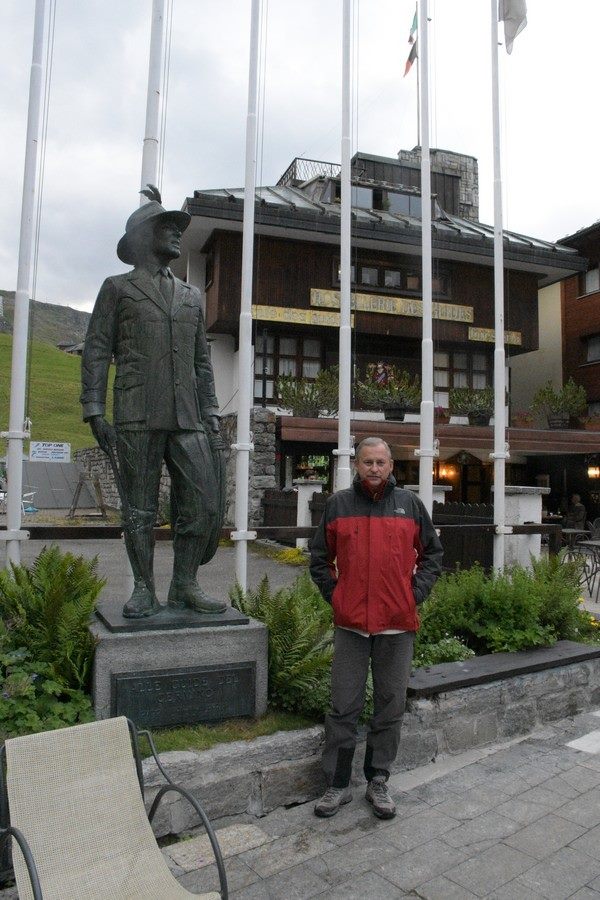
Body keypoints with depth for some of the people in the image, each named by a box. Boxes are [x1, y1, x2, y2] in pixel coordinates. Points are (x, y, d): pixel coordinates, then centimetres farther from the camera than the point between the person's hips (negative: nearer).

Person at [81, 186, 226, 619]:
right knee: (139, 510, 1)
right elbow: (96, 353, 6)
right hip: (136, 418, -3)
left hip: (187, 420, 4)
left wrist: (211, 417, 12)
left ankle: (184, 585, 10)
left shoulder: (191, 296, 23)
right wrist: (95, 412, -5)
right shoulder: (117, 288, 12)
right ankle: (144, 591, 12)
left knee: (206, 504, -4)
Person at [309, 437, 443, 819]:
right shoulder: (338, 504, 3)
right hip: (350, 623, 0)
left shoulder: (410, 504, 4)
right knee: (344, 709, 7)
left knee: (391, 707, 12)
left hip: (398, 624, 1)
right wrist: (334, 594, 1)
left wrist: (416, 593, 1)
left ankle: (378, 781, 28)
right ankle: (338, 784, 22)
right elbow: (320, 558, 11)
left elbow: (433, 553, 12)